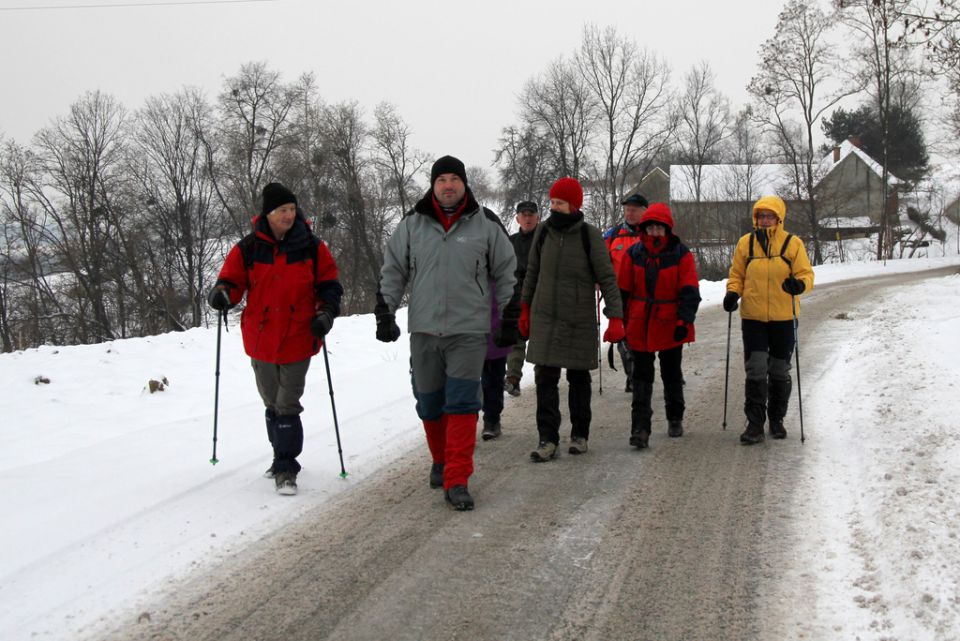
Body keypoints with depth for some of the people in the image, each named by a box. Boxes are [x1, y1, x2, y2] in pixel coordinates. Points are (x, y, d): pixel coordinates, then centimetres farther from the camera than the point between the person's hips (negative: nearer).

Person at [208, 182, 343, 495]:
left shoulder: (312, 247, -1)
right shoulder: (248, 248, -1)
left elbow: (329, 284, 6)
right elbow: (232, 280, 4)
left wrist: (326, 312, -11)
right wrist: (221, 293, -19)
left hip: (298, 340, -2)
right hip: (261, 340, 2)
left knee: (287, 404, -7)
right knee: (272, 404, 15)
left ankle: (285, 469, -1)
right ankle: (284, 457, 32)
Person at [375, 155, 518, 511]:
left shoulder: (486, 224, 1)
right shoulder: (412, 224, 5)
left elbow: (506, 274, 8)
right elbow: (392, 271, 12)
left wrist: (509, 321, 7)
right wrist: (385, 314, 5)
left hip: (469, 331, -2)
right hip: (424, 330, 2)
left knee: (463, 404, -9)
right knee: (429, 403, 11)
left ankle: (457, 481, -8)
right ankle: (441, 461, 34)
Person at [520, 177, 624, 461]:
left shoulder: (590, 235, -9)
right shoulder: (544, 231, 1)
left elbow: (607, 279, -9)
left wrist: (615, 318, -16)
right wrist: (525, 309, 16)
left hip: (579, 321, -2)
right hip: (544, 319, 2)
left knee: (579, 378, 9)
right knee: (545, 378, -4)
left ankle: (580, 435, 23)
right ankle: (548, 440, -2)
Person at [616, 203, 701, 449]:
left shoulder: (681, 254, -6)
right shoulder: (634, 254, 0)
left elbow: (690, 292, -8)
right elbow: (623, 291, 6)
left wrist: (684, 320, -18)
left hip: (670, 326, -1)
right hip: (639, 326, 1)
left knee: (672, 375, 15)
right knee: (641, 377, -3)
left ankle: (675, 419, 32)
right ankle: (640, 428, -5)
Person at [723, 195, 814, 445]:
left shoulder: (793, 243, -2)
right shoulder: (746, 243, 3)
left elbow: (806, 274, -3)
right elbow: (737, 275, 11)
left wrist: (800, 284, -25)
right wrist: (732, 293, -8)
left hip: (783, 317, 0)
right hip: (752, 317, 0)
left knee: (780, 371, 12)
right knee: (755, 371, -6)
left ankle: (777, 419, 27)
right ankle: (755, 424, -1)